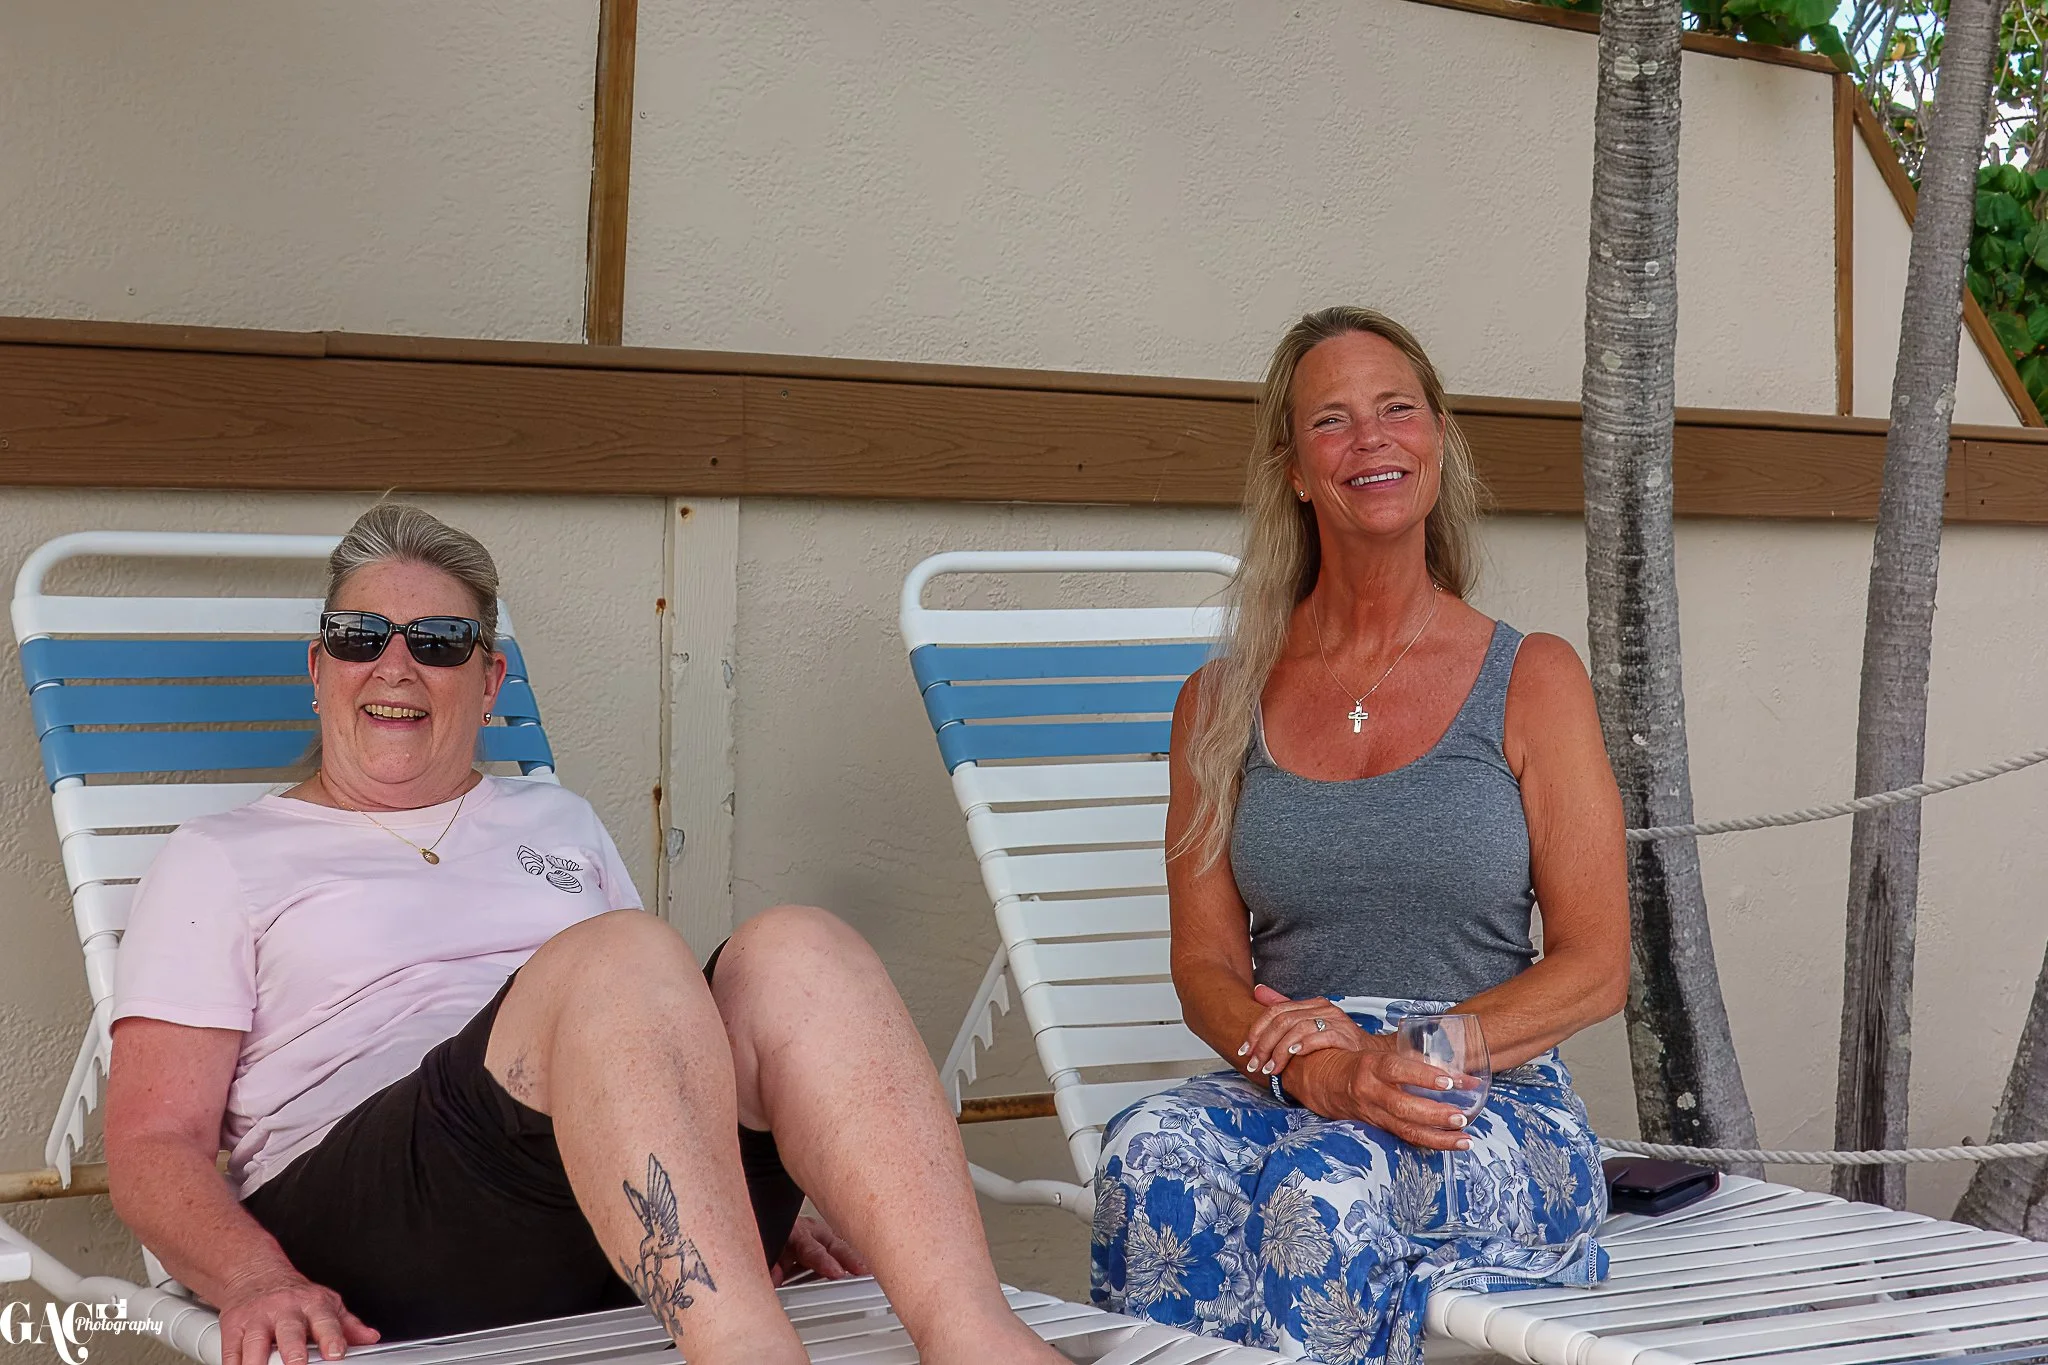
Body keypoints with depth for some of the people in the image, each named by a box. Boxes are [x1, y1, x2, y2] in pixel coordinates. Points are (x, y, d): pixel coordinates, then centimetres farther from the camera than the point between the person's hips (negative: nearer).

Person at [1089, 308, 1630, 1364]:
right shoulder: (1220, 703, 13)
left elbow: (1594, 967, 2)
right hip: (1284, 1103, 2)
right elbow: (1205, 962, 6)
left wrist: (1419, 1053, -13)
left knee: (1327, 1186, -36)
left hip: (1496, 1112, -2)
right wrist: (1314, 1068, -16)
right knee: (1153, 1158, -33)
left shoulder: (1531, 681, 7)